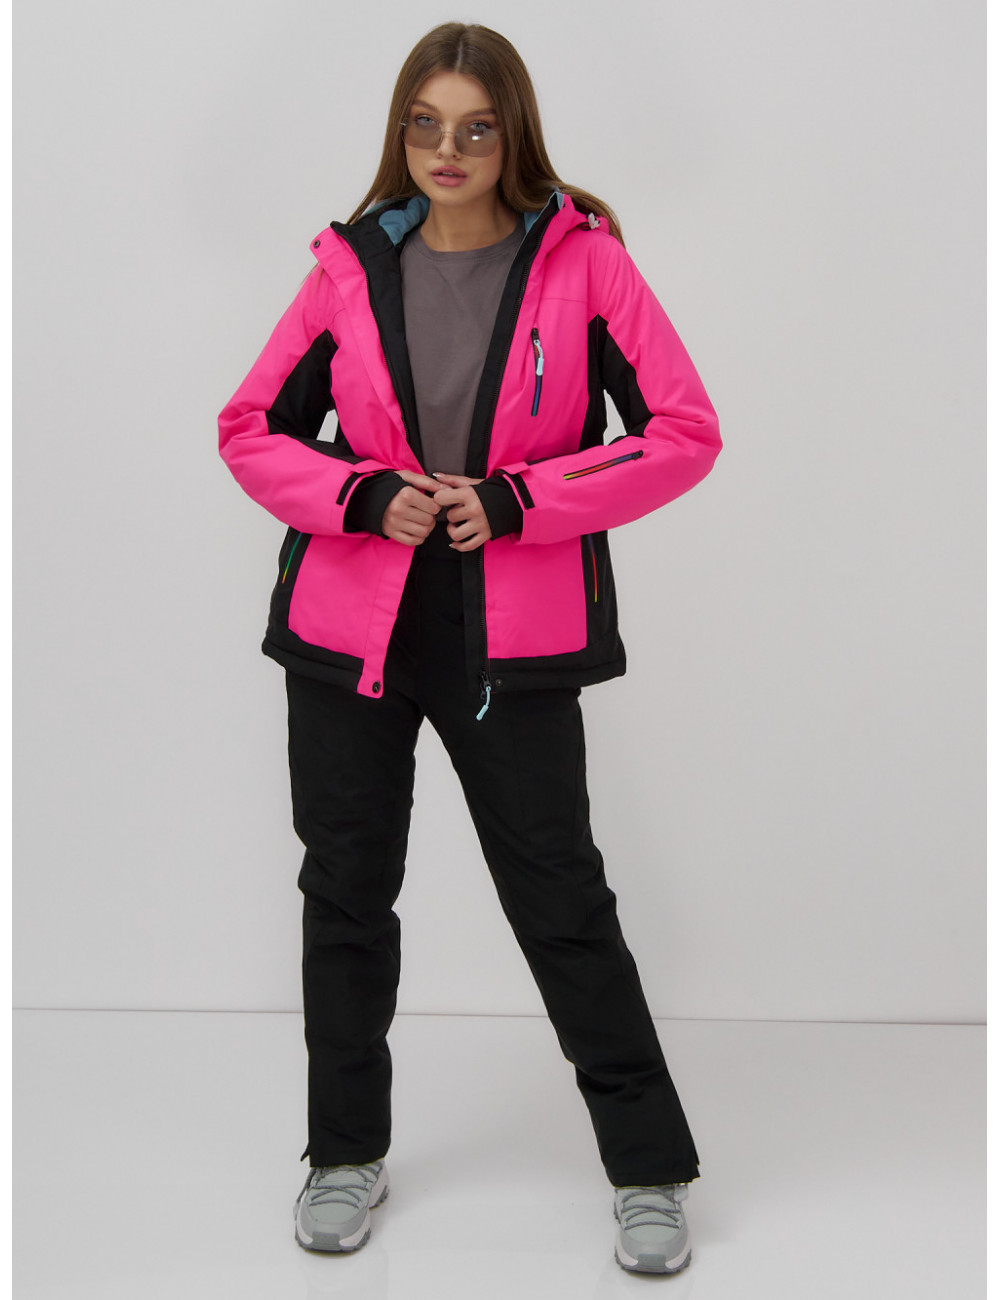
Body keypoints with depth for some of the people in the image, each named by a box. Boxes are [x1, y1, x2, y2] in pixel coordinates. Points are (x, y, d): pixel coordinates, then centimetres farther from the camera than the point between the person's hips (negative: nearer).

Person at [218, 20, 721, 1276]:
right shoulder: (352, 267, 2)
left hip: (512, 640, -3)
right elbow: (250, 431, 6)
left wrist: (515, 500, -17)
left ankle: (651, 1170, 18)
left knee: (561, 899, 2)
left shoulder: (582, 261, -5)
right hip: (348, 624, 3)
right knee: (345, 891, 12)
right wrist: (366, 496, -12)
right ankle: (347, 1152, 31)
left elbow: (686, 433, -9)